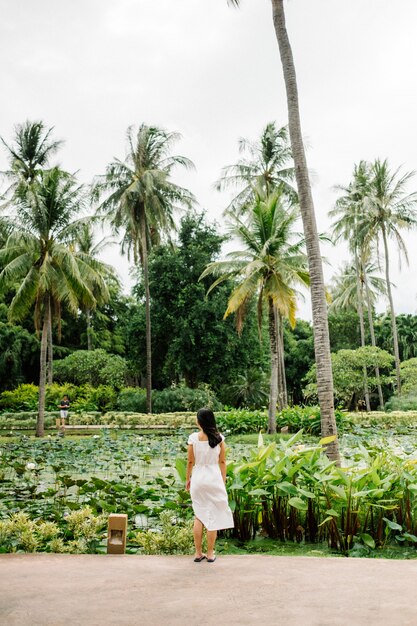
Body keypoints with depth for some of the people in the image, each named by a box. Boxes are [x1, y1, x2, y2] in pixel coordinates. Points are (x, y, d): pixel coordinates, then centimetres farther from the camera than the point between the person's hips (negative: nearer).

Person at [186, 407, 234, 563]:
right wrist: (223, 481, 9)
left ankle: (198, 553, 17)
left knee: (199, 516, 12)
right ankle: (210, 553, 14)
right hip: (214, 478, 0)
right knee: (213, 516, 9)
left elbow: (190, 461, -2)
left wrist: (188, 479, 11)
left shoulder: (193, 438, -8)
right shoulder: (219, 438, -6)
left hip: (198, 478, 0)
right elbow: (222, 462, -1)